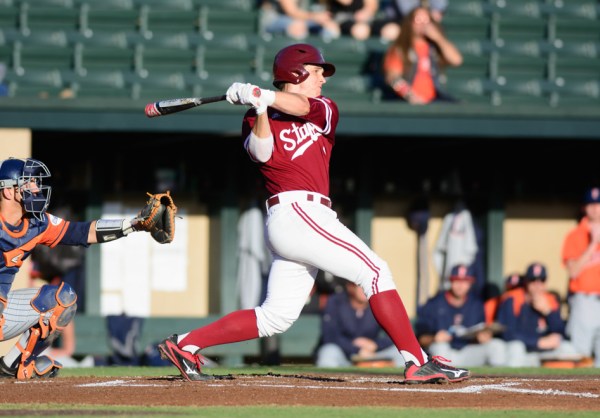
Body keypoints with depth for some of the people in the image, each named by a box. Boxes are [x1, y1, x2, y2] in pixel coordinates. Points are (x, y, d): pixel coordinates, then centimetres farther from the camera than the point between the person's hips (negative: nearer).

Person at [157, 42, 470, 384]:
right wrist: (261, 109, -22)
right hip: (295, 211, -7)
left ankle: (185, 344, 9)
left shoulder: (324, 110, 20)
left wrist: (264, 96, -16)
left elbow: (302, 106, -3)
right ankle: (419, 364, -15)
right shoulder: (257, 121, 8)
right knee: (376, 271, -12)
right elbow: (261, 152, -12)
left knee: (275, 318, 6)